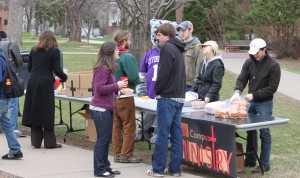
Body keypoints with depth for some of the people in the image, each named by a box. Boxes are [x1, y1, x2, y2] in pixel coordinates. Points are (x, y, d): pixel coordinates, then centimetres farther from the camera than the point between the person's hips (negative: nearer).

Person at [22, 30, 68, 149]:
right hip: (46, 84, -4)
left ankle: (36, 141, 12)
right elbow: (57, 70, -8)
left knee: (34, 111, 9)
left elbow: (29, 68, 14)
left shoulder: (34, 50, 10)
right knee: (47, 112, 2)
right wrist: (64, 78, 10)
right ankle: (49, 142, 5)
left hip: (32, 83, 4)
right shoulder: (54, 51, -3)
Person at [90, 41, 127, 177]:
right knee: (102, 139, -4)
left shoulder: (107, 68, 15)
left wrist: (118, 87, 11)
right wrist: (116, 86, -21)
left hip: (106, 108, 10)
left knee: (106, 139, 15)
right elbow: (99, 88, -23)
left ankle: (105, 166, 24)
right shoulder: (102, 69, -18)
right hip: (101, 109, -10)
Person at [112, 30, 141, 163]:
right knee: (129, 127, 2)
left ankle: (117, 154, 19)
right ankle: (126, 155, 5)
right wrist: (136, 82, -1)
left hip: (113, 96, 7)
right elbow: (134, 78, -22)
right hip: (125, 96, -7)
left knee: (116, 126, 13)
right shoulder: (127, 57, -17)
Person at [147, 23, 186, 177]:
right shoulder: (178, 50, 17)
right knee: (176, 134, 8)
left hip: (167, 97, -8)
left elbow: (163, 73, -17)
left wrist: (157, 90, -4)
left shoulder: (167, 48, -11)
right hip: (179, 97, 8)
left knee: (162, 134, -3)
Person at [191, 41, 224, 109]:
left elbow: (216, 85, -18)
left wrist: (206, 100, -29)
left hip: (210, 100, -7)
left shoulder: (217, 65, -11)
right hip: (199, 98, 7)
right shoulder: (203, 63, 13)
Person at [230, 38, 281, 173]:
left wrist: (254, 95, -19)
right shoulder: (249, 62, 1)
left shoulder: (273, 65, -12)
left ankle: (264, 164, 5)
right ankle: (250, 160, 23)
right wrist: (237, 92, -23)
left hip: (265, 103, -5)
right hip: (251, 102, 5)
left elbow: (272, 88, -14)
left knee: (264, 133, -2)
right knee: (250, 132, 12)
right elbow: (242, 79, -3)